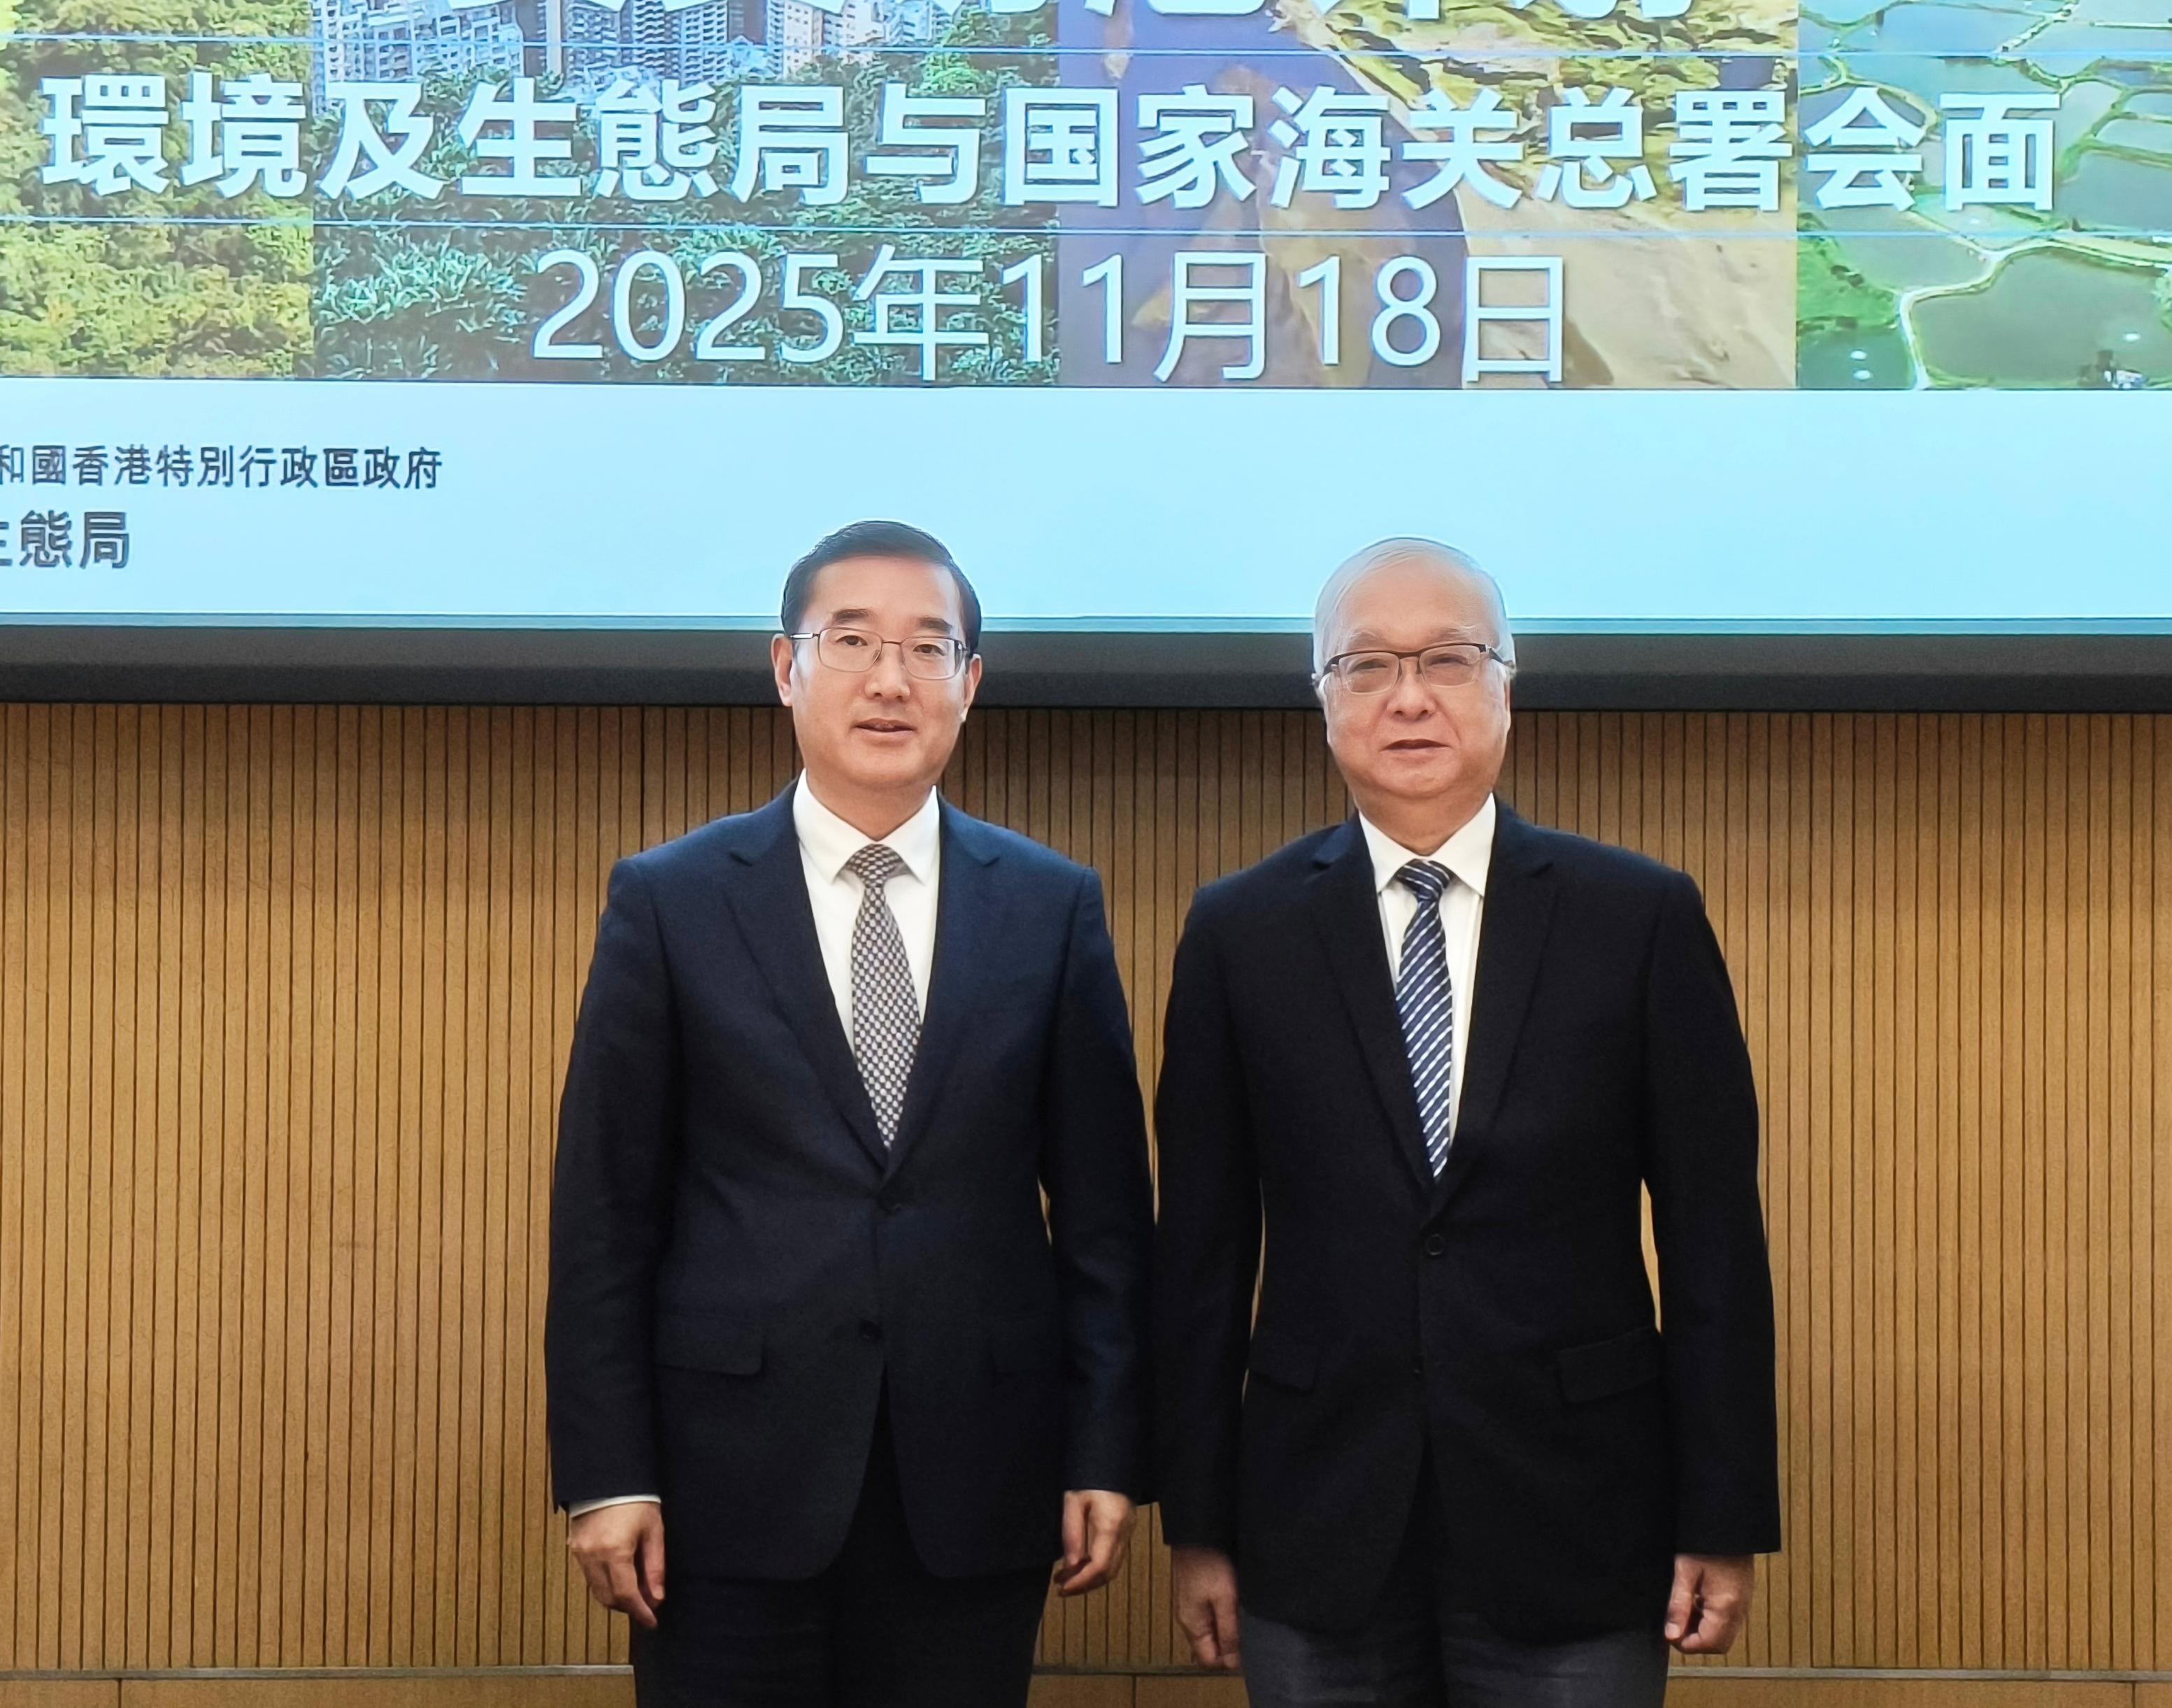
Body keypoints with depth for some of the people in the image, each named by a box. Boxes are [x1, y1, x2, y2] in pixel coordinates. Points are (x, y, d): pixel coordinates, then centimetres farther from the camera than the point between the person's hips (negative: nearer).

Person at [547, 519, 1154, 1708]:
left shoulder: (1053, 907, 5)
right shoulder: (669, 900, 1)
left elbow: (1102, 1207, 6)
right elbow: (604, 1212, 0)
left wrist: (1106, 1455, 1)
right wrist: (605, 1473, -5)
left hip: (974, 1482, 1)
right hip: (732, 1477, -1)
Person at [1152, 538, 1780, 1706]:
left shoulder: (1644, 920, 0)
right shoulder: (1240, 934, 3)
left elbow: (1713, 1238, 0)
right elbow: (1200, 1250, 4)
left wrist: (1725, 1520, -2)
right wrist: (1197, 1525, 3)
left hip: (1575, 1532, -1)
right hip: (1319, 1536, 1)